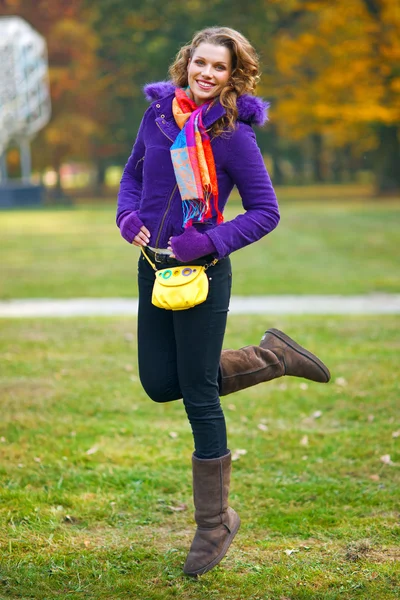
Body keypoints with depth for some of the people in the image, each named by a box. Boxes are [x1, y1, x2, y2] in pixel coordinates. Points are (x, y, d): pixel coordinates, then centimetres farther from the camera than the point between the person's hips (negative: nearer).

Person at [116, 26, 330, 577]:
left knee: (199, 397, 1)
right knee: (160, 384, 11)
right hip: (154, 266, 7)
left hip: (202, 273, -6)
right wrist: (128, 215, -1)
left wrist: (211, 242, -20)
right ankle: (273, 358, 27)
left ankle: (214, 525, 16)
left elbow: (266, 211, -10)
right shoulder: (158, 114, 3)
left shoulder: (232, 136, -13)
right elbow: (134, 173, 18)